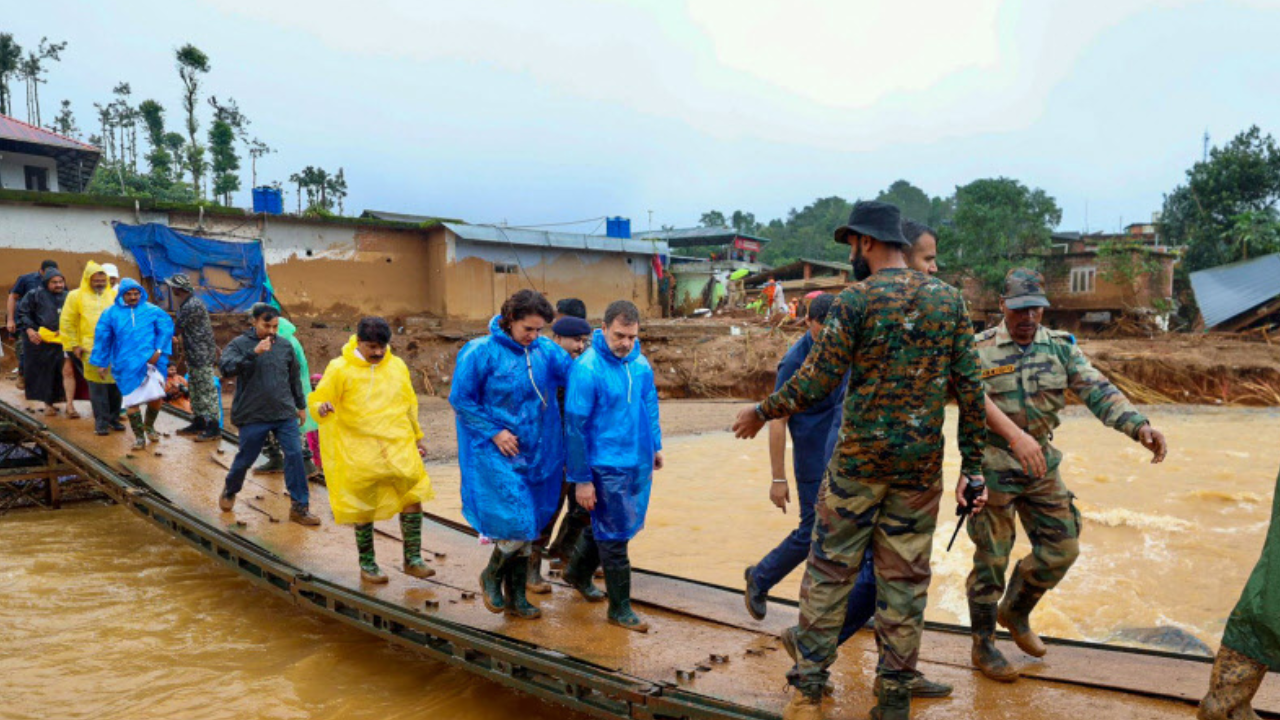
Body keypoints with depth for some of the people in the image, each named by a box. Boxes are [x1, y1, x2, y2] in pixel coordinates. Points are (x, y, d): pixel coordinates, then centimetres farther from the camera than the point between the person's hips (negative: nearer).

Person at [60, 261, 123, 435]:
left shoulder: (114, 295, 10)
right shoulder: (76, 296, 5)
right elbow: (67, 323, 6)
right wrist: (74, 345, 1)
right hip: (91, 348, -2)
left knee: (115, 384, 5)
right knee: (97, 385, -3)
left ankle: (114, 418, 18)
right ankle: (101, 421, 4)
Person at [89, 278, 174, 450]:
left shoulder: (153, 311, 3)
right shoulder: (111, 313, 5)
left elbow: (166, 329, -1)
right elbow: (102, 338, 9)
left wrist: (159, 351, -12)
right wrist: (101, 363, 10)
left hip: (150, 361, 0)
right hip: (126, 364, 0)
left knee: (156, 397, -4)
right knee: (131, 400, 3)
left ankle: (149, 426, 26)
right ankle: (139, 437, 17)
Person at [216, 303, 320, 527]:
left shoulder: (285, 346, 7)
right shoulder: (239, 344, -3)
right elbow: (225, 368, -21)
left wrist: (301, 405, 23)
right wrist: (253, 353, -30)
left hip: (285, 414, 3)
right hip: (252, 416, -2)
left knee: (295, 455, -7)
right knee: (245, 458, 10)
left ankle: (300, 507, 0)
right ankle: (229, 492, 41)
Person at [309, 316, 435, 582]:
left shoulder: (398, 366, 8)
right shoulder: (339, 369, -4)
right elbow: (317, 400, -1)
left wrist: (417, 437, 25)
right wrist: (321, 408, -26)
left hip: (399, 446, 3)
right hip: (359, 452, -3)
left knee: (413, 497, -1)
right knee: (363, 508, 6)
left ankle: (412, 559, 12)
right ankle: (367, 564, 23)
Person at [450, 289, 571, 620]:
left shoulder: (547, 351, 1)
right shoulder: (481, 352, -10)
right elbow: (460, 399, -6)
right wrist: (494, 432, -11)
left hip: (537, 454, 5)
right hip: (497, 455, -5)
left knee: (528, 528, 12)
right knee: (517, 525, -10)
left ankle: (516, 597, 27)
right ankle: (491, 576, 20)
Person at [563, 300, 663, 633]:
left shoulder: (640, 363, 0)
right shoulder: (587, 369, -20)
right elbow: (575, 426, -17)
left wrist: (655, 444, 18)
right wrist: (581, 479, -15)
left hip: (639, 464, 7)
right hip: (607, 467, -7)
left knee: (604, 526, 22)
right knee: (614, 536, 4)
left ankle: (578, 573, 46)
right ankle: (620, 608, 19)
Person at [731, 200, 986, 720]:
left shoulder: (856, 299, -8)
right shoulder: (949, 299, 4)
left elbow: (817, 382, -11)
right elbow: (969, 387, 3)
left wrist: (761, 412, 4)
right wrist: (973, 464, 8)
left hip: (859, 460, -3)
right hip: (922, 463, 4)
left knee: (830, 569, 8)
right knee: (905, 578, 11)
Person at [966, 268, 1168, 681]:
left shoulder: (1061, 347, 3)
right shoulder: (980, 349, -11)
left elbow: (1098, 391, -7)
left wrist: (1139, 426, -24)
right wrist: (1016, 436, -42)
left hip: (1042, 462, 5)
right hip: (993, 465, -5)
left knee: (1062, 547, 9)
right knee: (991, 558, 2)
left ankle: (1015, 612, 34)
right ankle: (983, 646, 19)